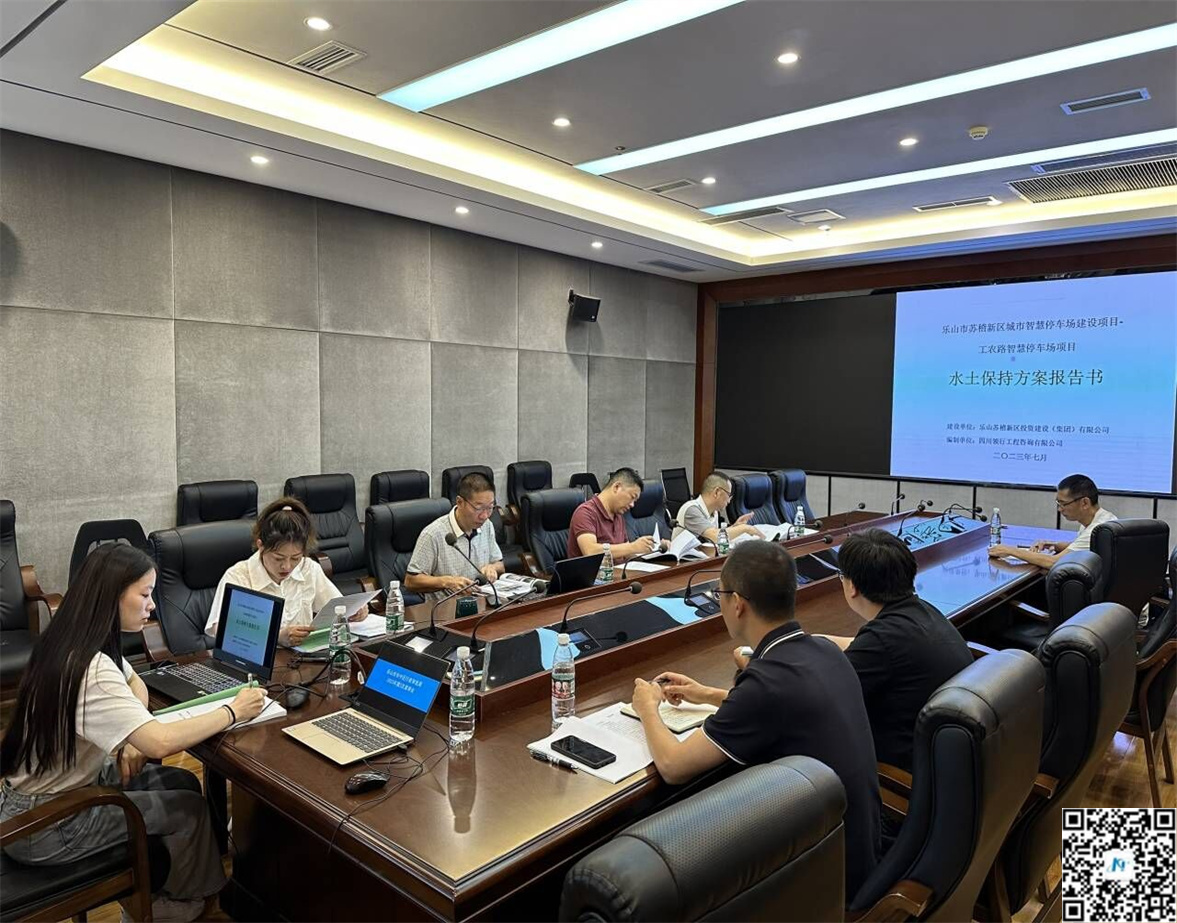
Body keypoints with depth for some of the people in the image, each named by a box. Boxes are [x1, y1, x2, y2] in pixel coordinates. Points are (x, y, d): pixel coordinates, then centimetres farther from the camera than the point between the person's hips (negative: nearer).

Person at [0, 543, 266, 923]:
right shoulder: (89, 669, -33)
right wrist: (233, 711, -26)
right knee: (191, 808, 0)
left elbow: (135, 685, 13)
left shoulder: (78, 639, -3)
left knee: (183, 784, 10)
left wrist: (130, 738, -6)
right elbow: (161, 743, -40)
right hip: (42, 823, -8)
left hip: (66, 783, 8)